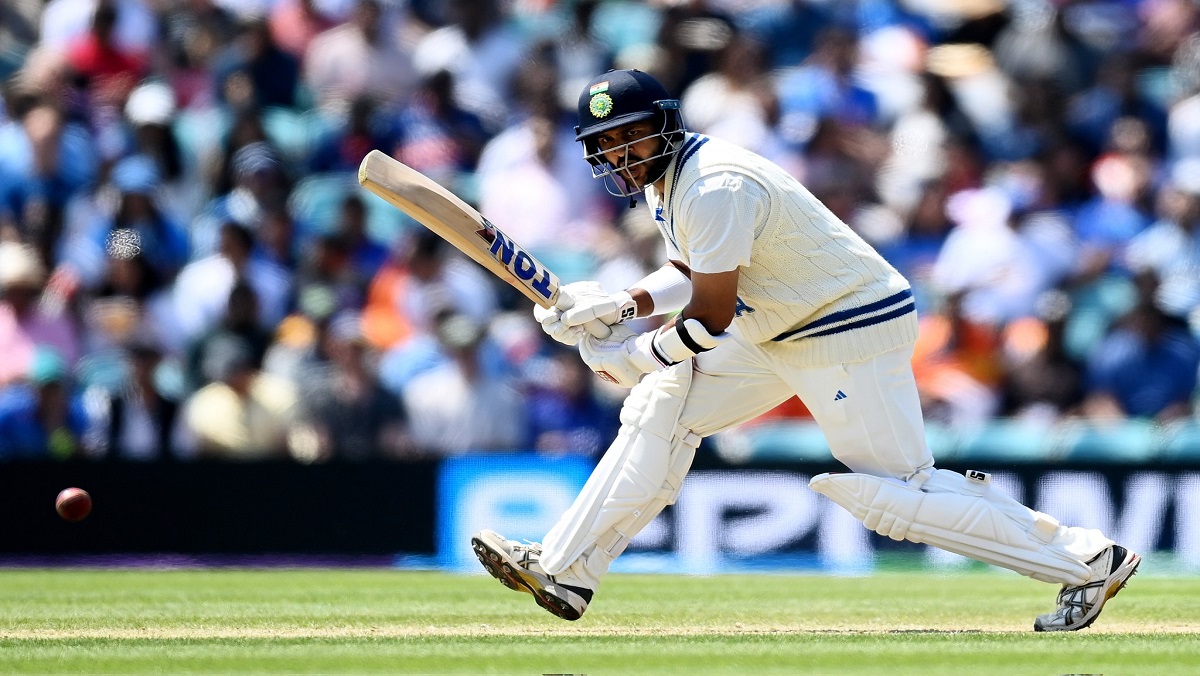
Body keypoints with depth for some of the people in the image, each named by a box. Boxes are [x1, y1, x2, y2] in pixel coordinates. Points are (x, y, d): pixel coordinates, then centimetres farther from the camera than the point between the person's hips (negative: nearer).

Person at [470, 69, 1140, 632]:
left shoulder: (713, 185, -25)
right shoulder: (664, 178, 6)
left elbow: (710, 318, -24)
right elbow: (695, 271, 21)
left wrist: (628, 357, -10)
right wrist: (625, 302, 4)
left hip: (853, 327, -10)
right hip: (779, 332, 10)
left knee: (898, 493, -11)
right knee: (663, 404, 5)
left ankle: (1086, 558, -3)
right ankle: (565, 572, 7)